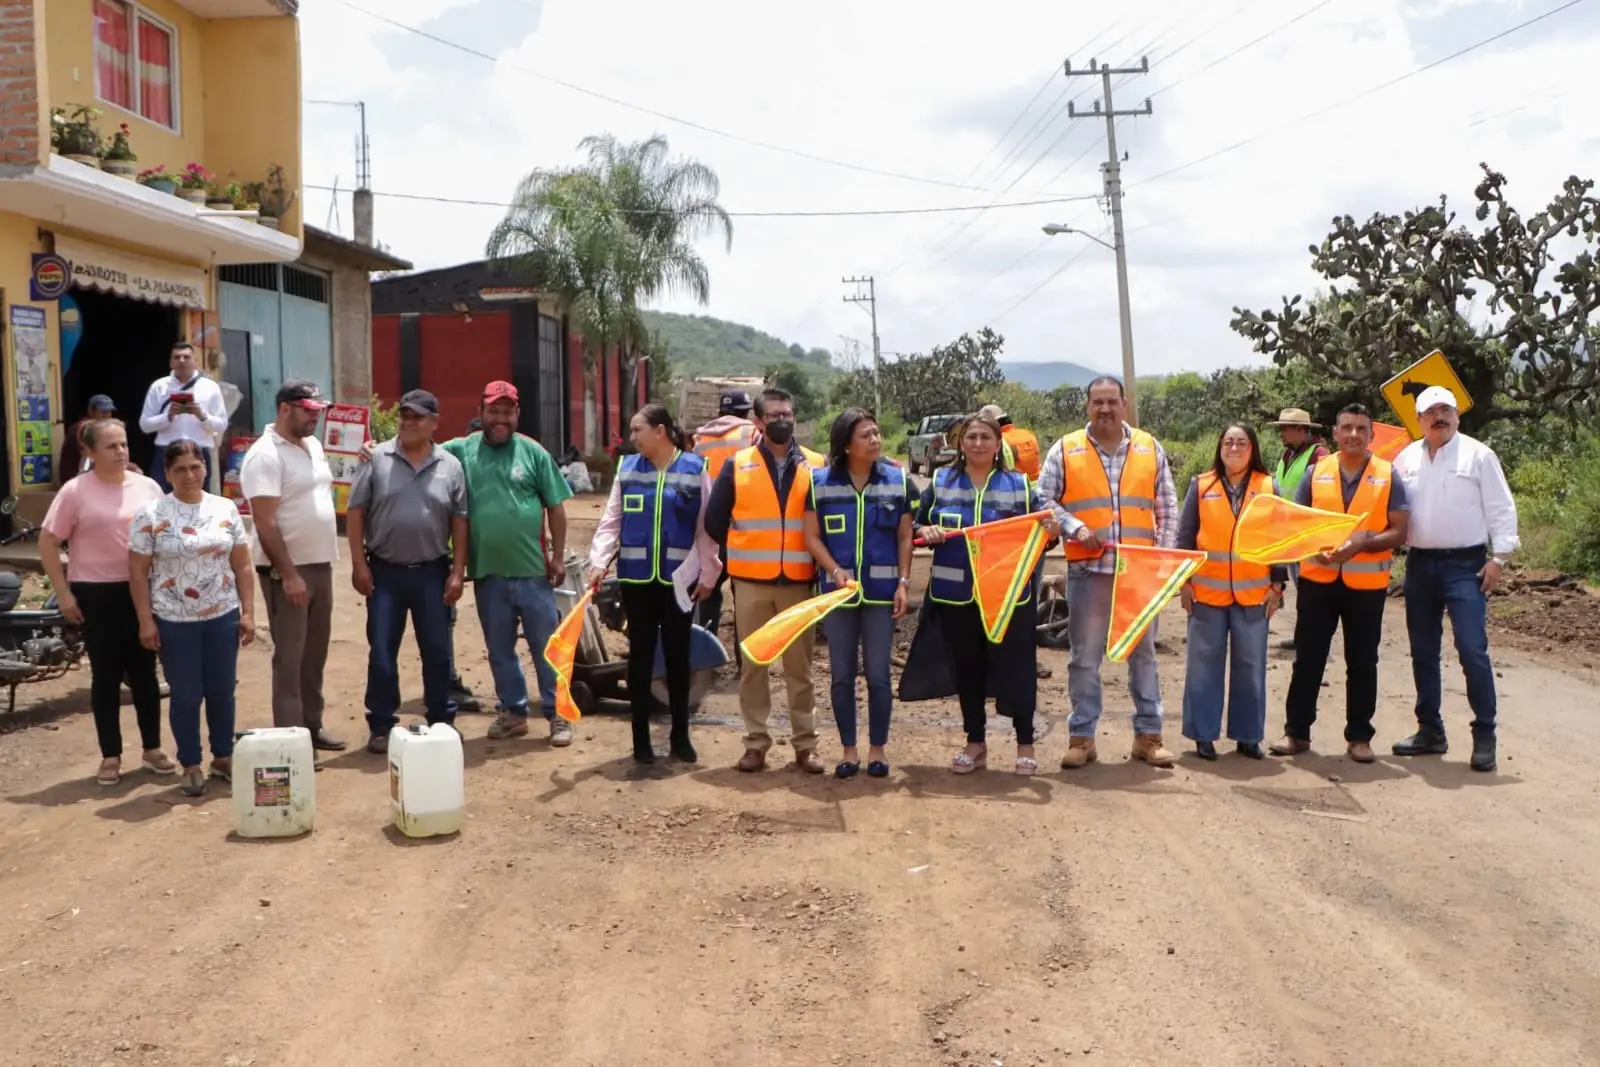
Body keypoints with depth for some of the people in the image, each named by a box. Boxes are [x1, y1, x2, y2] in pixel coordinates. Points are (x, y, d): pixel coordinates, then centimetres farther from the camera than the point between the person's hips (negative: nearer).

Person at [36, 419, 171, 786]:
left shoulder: (147, 487, 4)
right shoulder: (75, 491, -6)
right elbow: (48, 543, -4)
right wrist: (63, 593, -8)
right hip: (96, 594, -3)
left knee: (144, 672, 10)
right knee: (106, 675, 5)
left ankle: (152, 748, 22)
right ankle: (110, 756, 15)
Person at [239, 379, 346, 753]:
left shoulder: (313, 445, 11)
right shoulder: (265, 455, -15)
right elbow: (265, 523, -19)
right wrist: (288, 574, -22)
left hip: (321, 565, 8)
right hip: (287, 570, -8)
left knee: (315, 652, 14)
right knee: (290, 656, -3)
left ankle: (312, 725, 24)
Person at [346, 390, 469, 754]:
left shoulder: (450, 466, 2)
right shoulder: (376, 459, -2)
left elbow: (459, 521, 3)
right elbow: (355, 512, -2)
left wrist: (457, 572, -2)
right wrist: (359, 564, -7)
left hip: (432, 572, 1)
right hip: (385, 571, -1)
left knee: (437, 652, 8)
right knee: (381, 652, 4)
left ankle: (442, 722, 20)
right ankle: (381, 725, 13)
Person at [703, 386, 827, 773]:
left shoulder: (816, 465, 4)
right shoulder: (737, 465, 2)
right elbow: (714, 520, 7)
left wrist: (815, 561, 4)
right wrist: (745, 553, 10)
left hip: (799, 582, 0)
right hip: (750, 582, 0)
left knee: (799, 666, 5)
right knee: (752, 665, 5)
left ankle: (805, 744, 13)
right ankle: (756, 742, 14)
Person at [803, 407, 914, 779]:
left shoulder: (897, 481, 2)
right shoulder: (820, 482, -1)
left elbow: (905, 537, 5)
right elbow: (812, 536, 0)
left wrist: (903, 583, -3)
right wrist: (836, 572, -13)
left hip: (881, 591, 0)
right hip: (837, 590, 0)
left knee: (878, 675, 4)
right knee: (842, 675, 7)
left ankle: (877, 749, 16)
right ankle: (848, 749, 17)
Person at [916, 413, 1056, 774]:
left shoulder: (1018, 484, 3)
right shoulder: (940, 481, 6)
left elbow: (1038, 533, 2)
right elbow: (916, 525, 7)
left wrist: (1050, 529, -20)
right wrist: (926, 533, -15)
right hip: (956, 593, 2)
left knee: (1016, 666, 0)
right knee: (967, 667, 11)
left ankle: (1025, 744, 14)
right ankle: (975, 742, 23)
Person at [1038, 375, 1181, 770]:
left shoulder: (1150, 449, 7)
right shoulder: (1065, 450, 1)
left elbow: (1167, 509, 10)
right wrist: (1076, 529, -13)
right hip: (1087, 569, -2)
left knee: (1143, 653, 9)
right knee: (1085, 657, 4)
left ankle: (1148, 734, 18)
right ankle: (1081, 736, 12)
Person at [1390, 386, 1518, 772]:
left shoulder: (1477, 454, -3)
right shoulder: (1406, 458, 9)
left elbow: (1500, 509, -5)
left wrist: (1498, 557, -10)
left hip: (1465, 565, -5)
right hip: (1419, 564, 5)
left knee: (1472, 650, -10)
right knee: (1423, 651, 11)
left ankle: (1484, 736, -1)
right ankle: (1430, 731, 22)